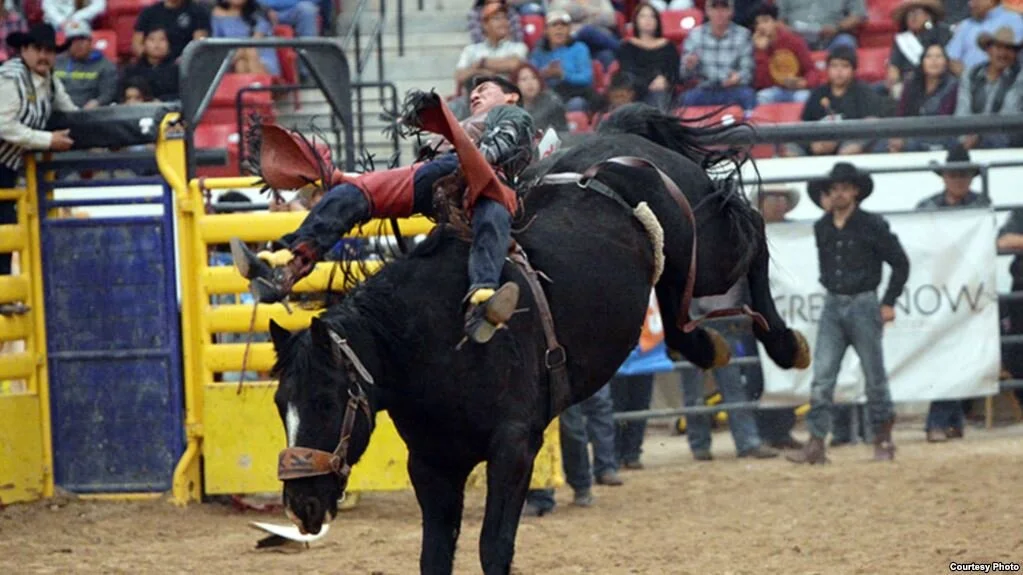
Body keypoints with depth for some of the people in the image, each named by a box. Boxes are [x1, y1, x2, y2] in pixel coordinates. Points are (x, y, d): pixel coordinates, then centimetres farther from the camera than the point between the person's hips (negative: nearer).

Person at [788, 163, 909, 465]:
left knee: (875, 376, 3)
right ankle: (816, 444, -7)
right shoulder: (822, 228, 7)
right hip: (832, 306, 4)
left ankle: (883, 440, 15)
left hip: (863, 304, -4)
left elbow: (900, 263, -1)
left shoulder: (872, 225, -7)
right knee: (821, 377, -4)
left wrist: (888, 303, -4)